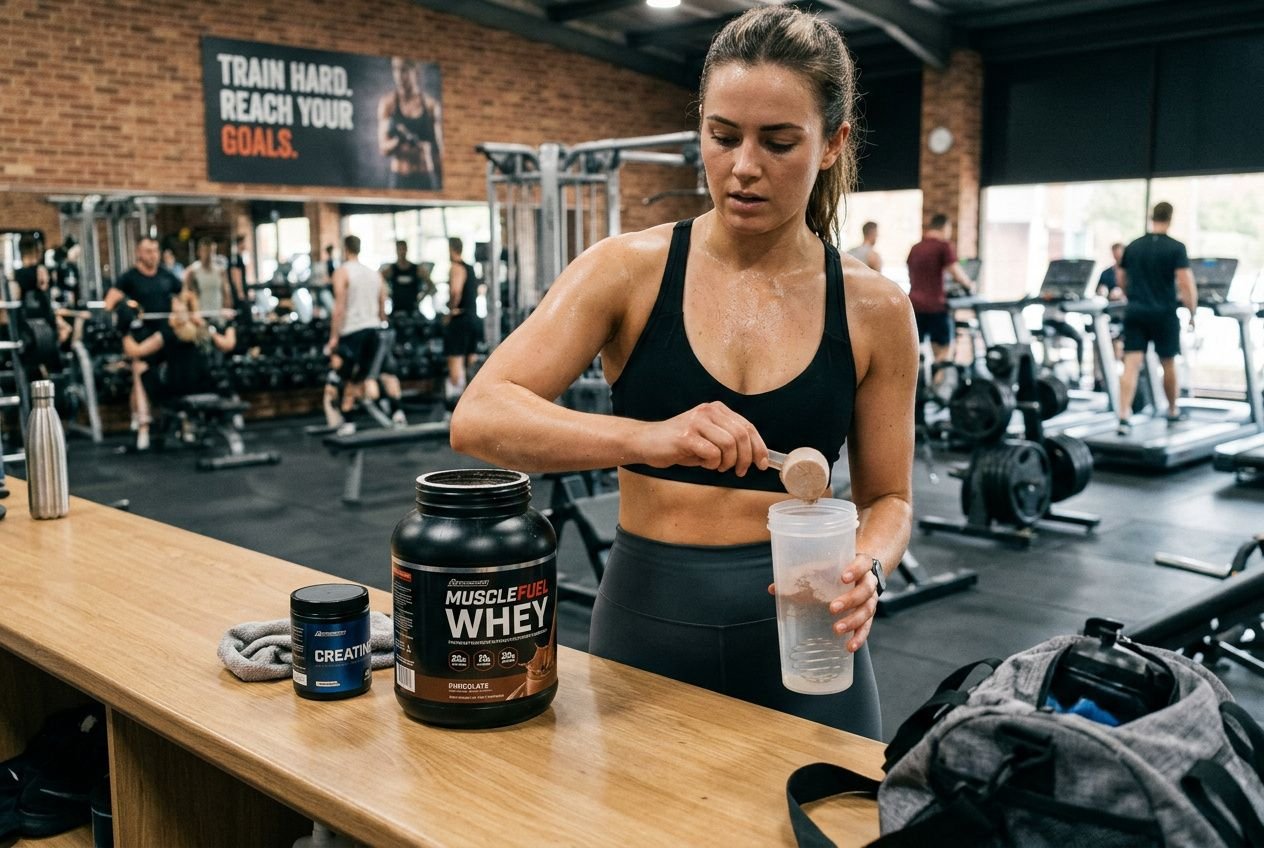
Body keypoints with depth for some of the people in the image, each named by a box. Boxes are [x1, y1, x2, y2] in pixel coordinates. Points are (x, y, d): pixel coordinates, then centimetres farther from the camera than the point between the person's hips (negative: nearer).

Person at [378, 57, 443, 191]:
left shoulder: (431, 105, 2)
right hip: (400, 179, -1)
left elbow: (439, 150, 6)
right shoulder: (388, 103, 1)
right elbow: (383, 148, -3)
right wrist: (399, 140, -24)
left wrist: (441, 185, 5)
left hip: (427, 179, 1)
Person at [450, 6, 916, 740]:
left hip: (800, 626, 1)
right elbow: (479, 419, -17)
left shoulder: (873, 309, -3)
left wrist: (866, 568, -18)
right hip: (649, 619, 0)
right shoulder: (631, 271, -7)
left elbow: (888, 497, 5)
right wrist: (647, 438, -33)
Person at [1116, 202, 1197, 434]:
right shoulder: (1176, 248, -5)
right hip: (1163, 313, -2)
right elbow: (1186, 284, -12)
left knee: (1131, 365, -4)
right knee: (1168, 364, 15)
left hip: (1135, 311, 2)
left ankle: (1124, 416, -17)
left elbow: (1121, 280, 18)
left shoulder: (1132, 247, 8)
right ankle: (1173, 411, 32)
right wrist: (1192, 313, -1)